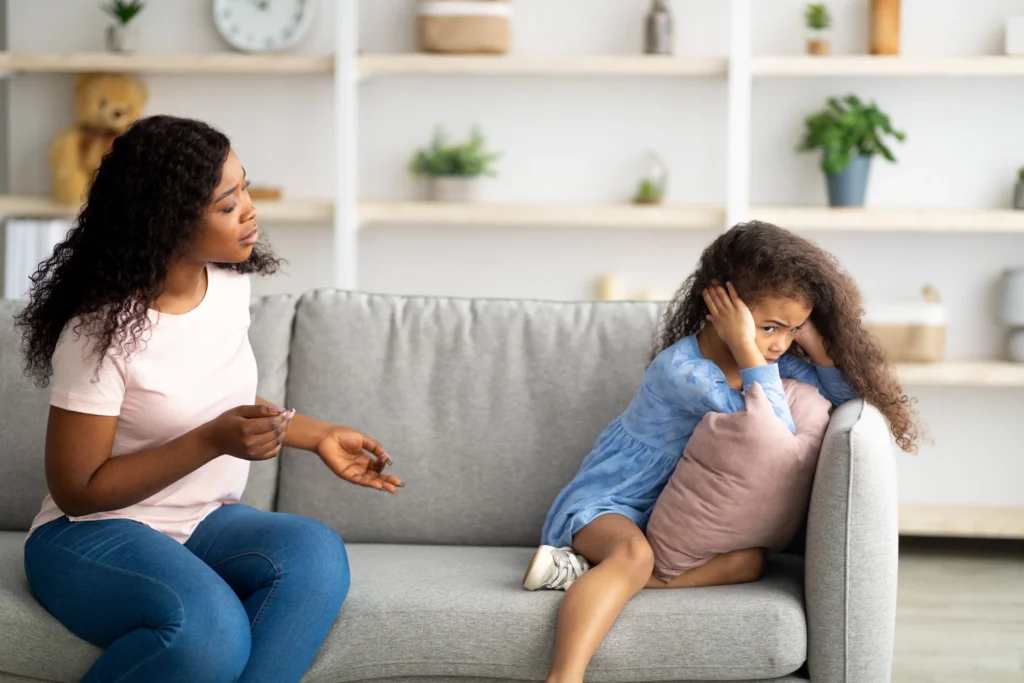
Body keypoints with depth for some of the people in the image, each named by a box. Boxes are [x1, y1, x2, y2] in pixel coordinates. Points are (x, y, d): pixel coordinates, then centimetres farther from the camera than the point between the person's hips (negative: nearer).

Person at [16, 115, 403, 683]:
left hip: (204, 525, 6)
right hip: (94, 534, -6)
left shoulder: (228, 283, 2)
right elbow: (77, 490, -16)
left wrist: (318, 436, 9)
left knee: (314, 551, -27)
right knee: (208, 629, -37)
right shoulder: (101, 331, -18)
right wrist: (214, 440, -24)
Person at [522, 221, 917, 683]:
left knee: (747, 559, -21)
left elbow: (845, 394, 2)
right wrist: (745, 345, -32)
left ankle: (586, 572, -27)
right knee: (634, 552, -41)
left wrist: (809, 336, -12)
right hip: (601, 503, -8)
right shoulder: (680, 368, -25)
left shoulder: (764, 357, -1)